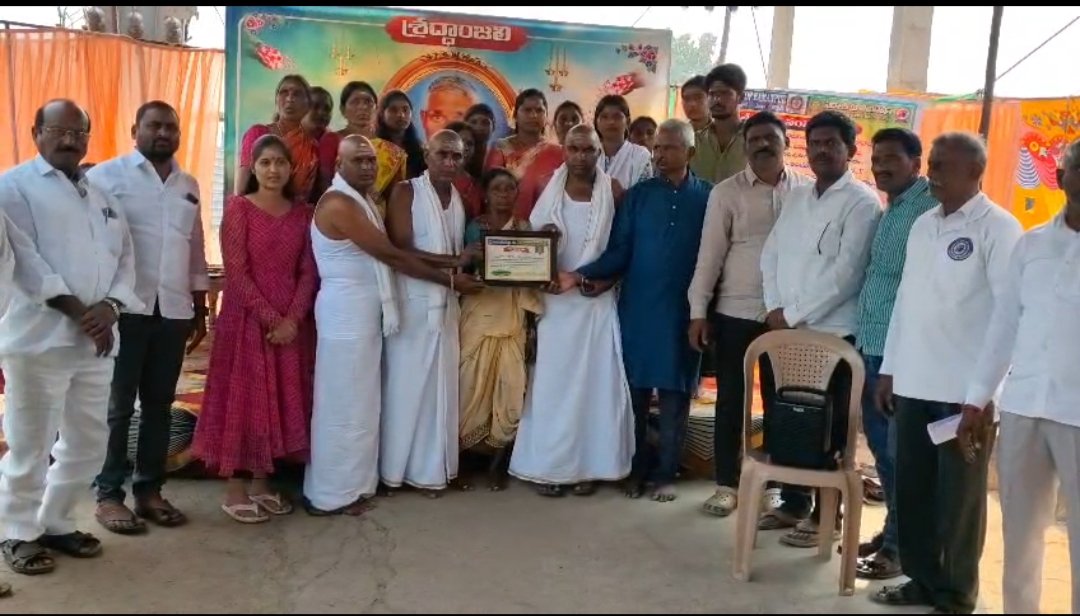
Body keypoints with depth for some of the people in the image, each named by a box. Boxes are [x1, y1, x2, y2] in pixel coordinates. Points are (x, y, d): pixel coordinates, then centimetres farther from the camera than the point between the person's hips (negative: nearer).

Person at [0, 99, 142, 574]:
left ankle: (55, 523, 29)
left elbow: (124, 257, 11)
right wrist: (76, 310, -17)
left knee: (88, 444, 12)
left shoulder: (102, 196, 19)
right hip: (38, 337, -6)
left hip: (95, 340, 6)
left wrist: (108, 307, -7)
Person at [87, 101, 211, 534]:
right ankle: (108, 495, 12)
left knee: (159, 405, 10)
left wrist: (200, 309, 16)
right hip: (124, 309, -5)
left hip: (173, 311, 5)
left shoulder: (188, 185, 14)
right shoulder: (106, 176, -3)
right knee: (117, 406, 2)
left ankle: (149, 489, 20)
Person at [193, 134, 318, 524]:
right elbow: (236, 272, -11)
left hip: (290, 321, 5)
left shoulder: (302, 213, 8)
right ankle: (235, 490, 9)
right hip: (247, 317, -4)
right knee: (243, 397, 0)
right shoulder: (238, 208, -5)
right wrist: (269, 318, -15)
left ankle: (262, 484, 20)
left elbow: (308, 272, 3)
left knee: (281, 399, 8)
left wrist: (293, 319, -10)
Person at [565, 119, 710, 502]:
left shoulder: (708, 198, 1)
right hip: (637, 307, 1)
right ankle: (636, 469, 20)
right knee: (635, 390, 7)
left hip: (683, 312, -1)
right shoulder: (637, 196, 4)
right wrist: (583, 274, -16)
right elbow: (619, 252, -1)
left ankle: (665, 473, 18)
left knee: (674, 393, 7)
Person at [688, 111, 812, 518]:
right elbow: (709, 254, -2)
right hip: (735, 312, -1)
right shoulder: (726, 192, -1)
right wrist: (698, 311, -5)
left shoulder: (807, 191, 2)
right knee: (731, 400, 7)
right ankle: (727, 484, 20)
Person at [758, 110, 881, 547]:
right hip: (787, 328, 7)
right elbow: (771, 254, 12)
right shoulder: (796, 198, 14)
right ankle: (793, 503, 26)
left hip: (834, 332, -6)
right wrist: (775, 308, -3)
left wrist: (795, 315, -13)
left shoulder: (862, 202, -8)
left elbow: (846, 272, -16)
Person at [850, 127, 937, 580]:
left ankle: (900, 546, 13)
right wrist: (863, 335, 10)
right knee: (881, 446, 16)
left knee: (901, 452, 1)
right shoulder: (887, 212, 17)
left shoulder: (931, 209, -11)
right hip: (871, 345, 9)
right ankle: (891, 531, 30)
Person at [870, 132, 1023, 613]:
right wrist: (889, 368, 13)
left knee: (958, 497, 7)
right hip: (914, 383, 6)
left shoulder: (997, 229, -8)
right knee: (911, 489, 12)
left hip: (966, 389, -6)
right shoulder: (923, 225, 12)